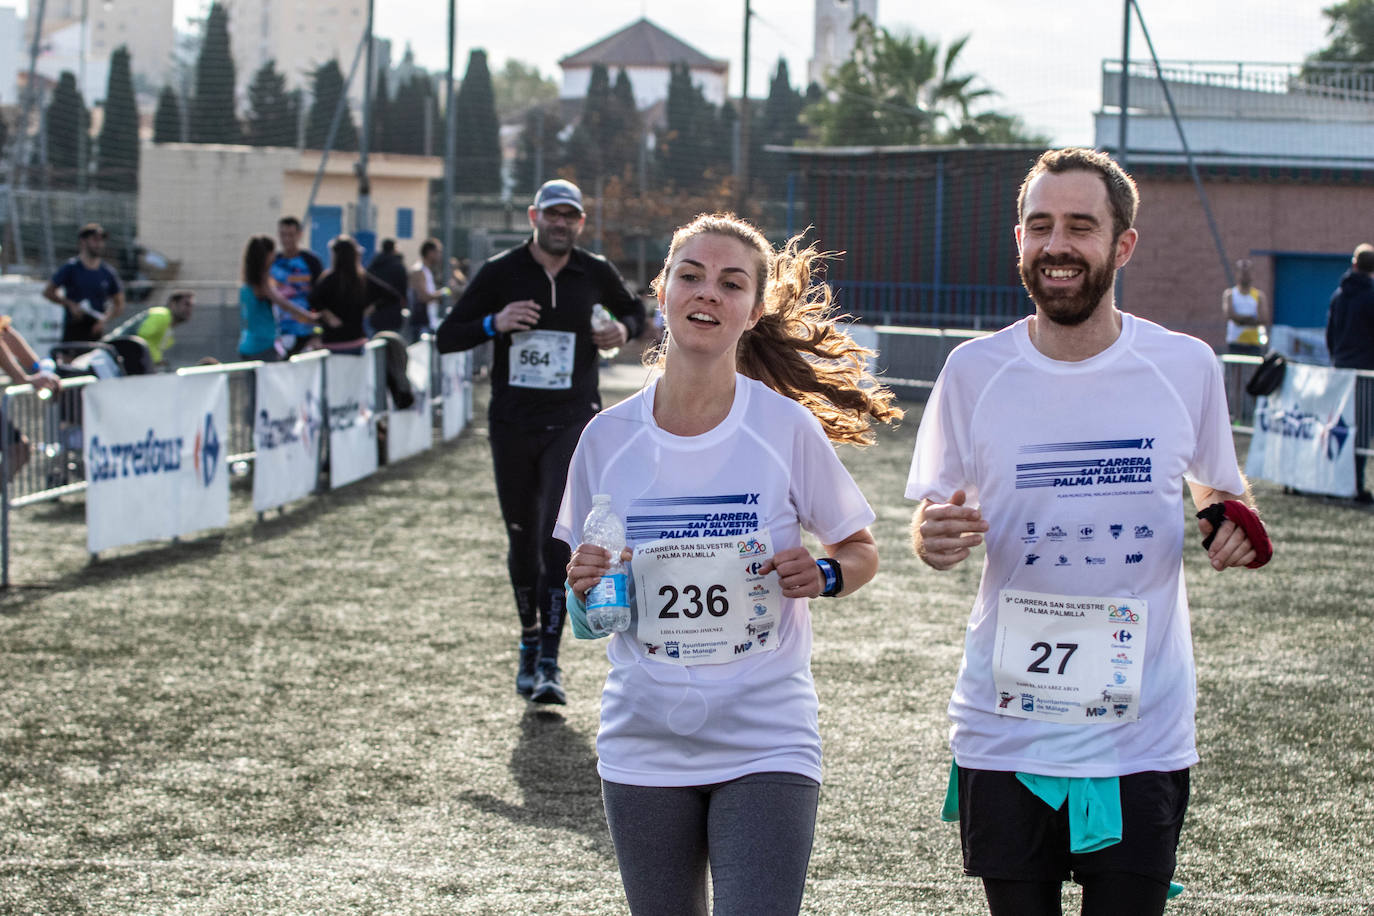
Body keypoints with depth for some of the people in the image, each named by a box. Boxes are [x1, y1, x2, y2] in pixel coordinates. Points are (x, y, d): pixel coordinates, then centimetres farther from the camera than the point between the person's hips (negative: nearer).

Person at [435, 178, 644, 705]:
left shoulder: (596, 274, 4)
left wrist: (624, 331, -1)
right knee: (523, 541, 9)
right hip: (512, 424, 1)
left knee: (558, 538, -15)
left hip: (572, 421, -1)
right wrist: (495, 323, -18)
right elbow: (446, 339, 0)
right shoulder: (501, 272, 0)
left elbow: (633, 312, 23)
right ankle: (530, 641, 31)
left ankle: (548, 663, -15)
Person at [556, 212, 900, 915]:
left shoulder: (786, 428, -6)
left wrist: (823, 577, -15)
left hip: (766, 744, -2)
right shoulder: (608, 437, 0)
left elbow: (861, 553, 6)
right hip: (645, 746, 2)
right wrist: (584, 588, -10)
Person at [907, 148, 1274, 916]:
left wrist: (1236, 524, -6)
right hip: (1005, 732, 0)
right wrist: (935, 540, -15)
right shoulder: (974, 372, -1)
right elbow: (936, 529, 8)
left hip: (1144, 735, 0)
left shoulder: (1186, 368, 0)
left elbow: (1219, 489, 17)